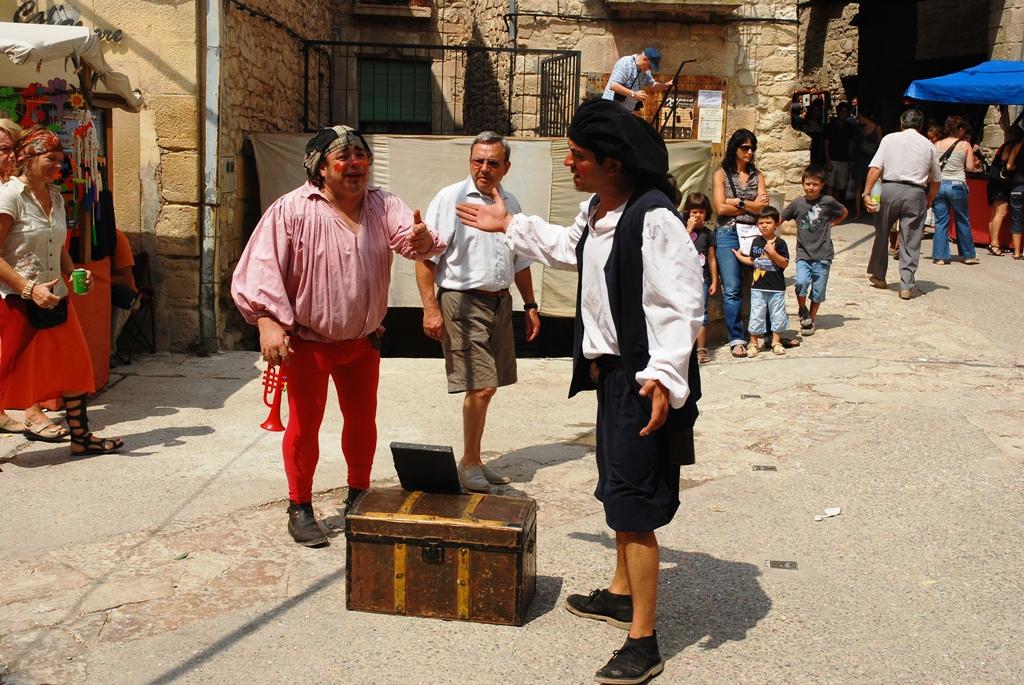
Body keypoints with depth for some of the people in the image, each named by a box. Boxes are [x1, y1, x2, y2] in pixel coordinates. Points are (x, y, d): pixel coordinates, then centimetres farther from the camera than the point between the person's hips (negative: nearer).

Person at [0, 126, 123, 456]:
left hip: (56, 299, 8)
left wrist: (74, 272, 3)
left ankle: (81, 437, 22)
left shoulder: (55, 196, 11)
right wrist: (30, 288, -24)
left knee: (74, 367, 11)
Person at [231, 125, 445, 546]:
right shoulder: (292, 210, -14)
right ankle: (299, 508, 21)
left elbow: (411, 241, -19)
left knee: (362, 420, 14)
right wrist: (267, 321, -26)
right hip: (307, 341, -4)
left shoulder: (383, 206, -3)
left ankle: (358, 496, 34)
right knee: (304, 424, 5)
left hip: (363, 340, 4)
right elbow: (262, 266, -17)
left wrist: (422, 239, -43)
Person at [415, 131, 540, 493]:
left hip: (499, 302, 7)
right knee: (480, 388, -11)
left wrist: (530, 306, 19)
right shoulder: (450, 199, -7)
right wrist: (430, 308, -16)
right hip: (463, 302, -6)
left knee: (487, 387, 10)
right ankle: (470, 463, 4)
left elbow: (520, 262, 22)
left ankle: (474, 461, 22)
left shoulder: (511, 204, 13)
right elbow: (426, 257, -10)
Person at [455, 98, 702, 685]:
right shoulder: (596, 211, 8)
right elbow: (568, 248, 31)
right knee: (619, 489, 22)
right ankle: (622, 594, 42)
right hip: (611, 371, 10)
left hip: (643, 380, -10)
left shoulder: (654, 218, -22)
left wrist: (663, 376, -34)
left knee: (633, 505, -7)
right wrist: (509, 226, 36)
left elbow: (681, 305, -26)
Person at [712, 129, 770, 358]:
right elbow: (720, 208, -5)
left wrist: (736, 202, -5)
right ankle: (737, 339, -7)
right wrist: (751, 205, 0)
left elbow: (763, 205, 2)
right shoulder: (721, 174, 8)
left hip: (753, 233, 3)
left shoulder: (757, 175, 16)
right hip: (728, 234, -3)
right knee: (732, 289, -9)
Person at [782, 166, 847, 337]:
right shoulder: (797, 204, 1)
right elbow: (780, 219, 12)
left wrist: (831, 223, 8)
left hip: (822, 255, 0)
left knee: (818, 292, 4)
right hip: (803, 254, 0)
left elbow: (844, 213, 17)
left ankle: (811, 319, 25)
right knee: (801, 282, -22)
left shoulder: (828, 202, -1)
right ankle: (803, 311, 4)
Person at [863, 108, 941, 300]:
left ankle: (877, 275, 28)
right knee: (910, 242, 4)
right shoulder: (929, 146, 10)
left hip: (889, 189, 0)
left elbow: (875, 168, -6)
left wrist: (867, 193, -6)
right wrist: (929, 201, 26)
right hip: (915, 193, 0)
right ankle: (906, 286, 2)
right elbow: (935, 181, 13)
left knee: (882, 234, 17)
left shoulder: (889, 139, 6)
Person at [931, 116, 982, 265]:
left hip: (939, 184, 2)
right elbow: (970, 167, -3)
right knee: (963, 221, 12)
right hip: (957, 185, -2)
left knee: (940, 222, 6)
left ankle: (940, 256, 2)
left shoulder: (937, 145, 3)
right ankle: (969, 255, 21)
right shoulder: (966, 145, -2)